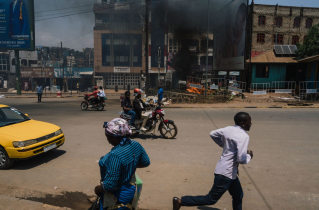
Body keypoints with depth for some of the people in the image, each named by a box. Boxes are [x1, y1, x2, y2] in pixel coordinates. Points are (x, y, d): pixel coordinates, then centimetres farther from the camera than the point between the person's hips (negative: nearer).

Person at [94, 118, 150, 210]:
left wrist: (98, 189, -12)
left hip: (117, 196, -7)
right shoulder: (136, 145, -13)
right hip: (130, 191, 7)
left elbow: (109, 185, -31)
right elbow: (146, 162, 5)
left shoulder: (115, 155, -36)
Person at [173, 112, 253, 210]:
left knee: (238, 196, 23)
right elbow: (241, 159, -26)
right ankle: (180, 201, 6)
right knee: (211, 199, 2)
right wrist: (249, 156, -4)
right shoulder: (244, 136, -22)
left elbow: (213, 134, 15)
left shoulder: (228, 129, 2)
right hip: (226, 173, -9)